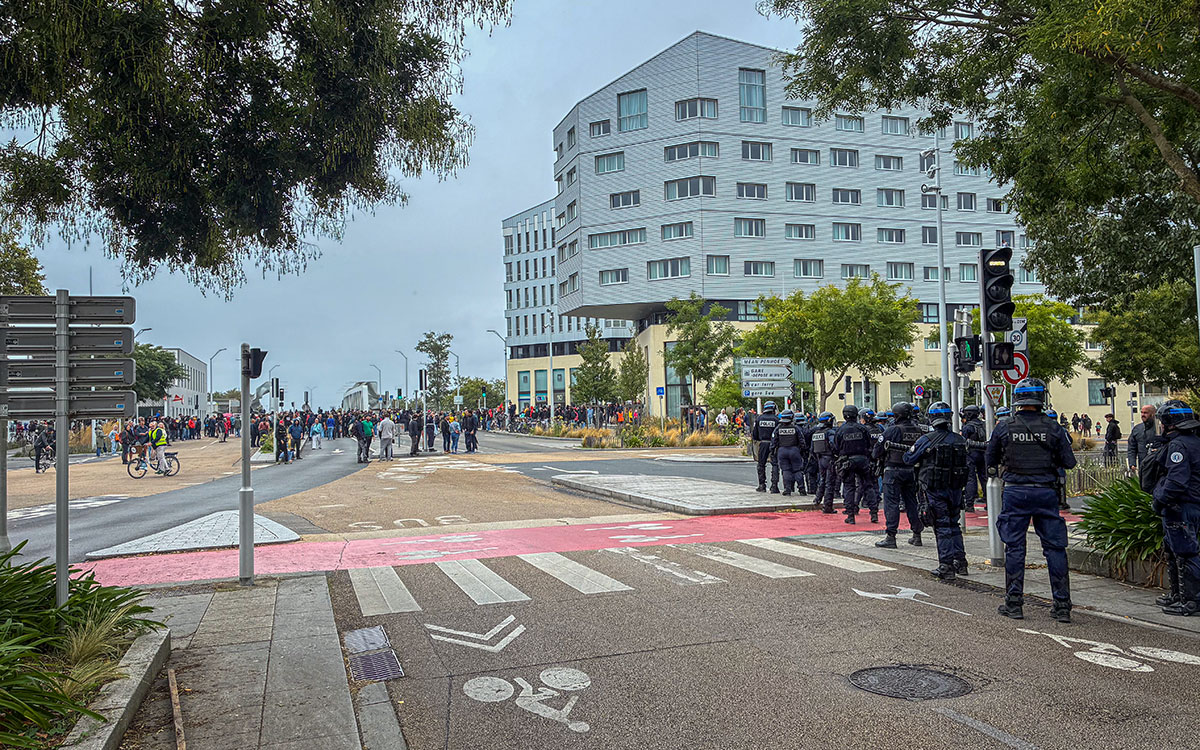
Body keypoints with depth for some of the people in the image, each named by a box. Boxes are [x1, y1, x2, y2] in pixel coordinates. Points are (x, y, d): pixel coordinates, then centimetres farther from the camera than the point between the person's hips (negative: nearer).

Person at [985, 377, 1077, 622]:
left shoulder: (1003, 428, -3)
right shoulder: (1053, 428, -3)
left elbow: (991, 460, 7)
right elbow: (1069, 462, 0)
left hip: (1015, 492, 0)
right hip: (1046, 492, 1)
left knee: (1014, 547, 6)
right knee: (1055, 547, 7)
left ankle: (1014, 604, 9)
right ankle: (1062, 606, 10)